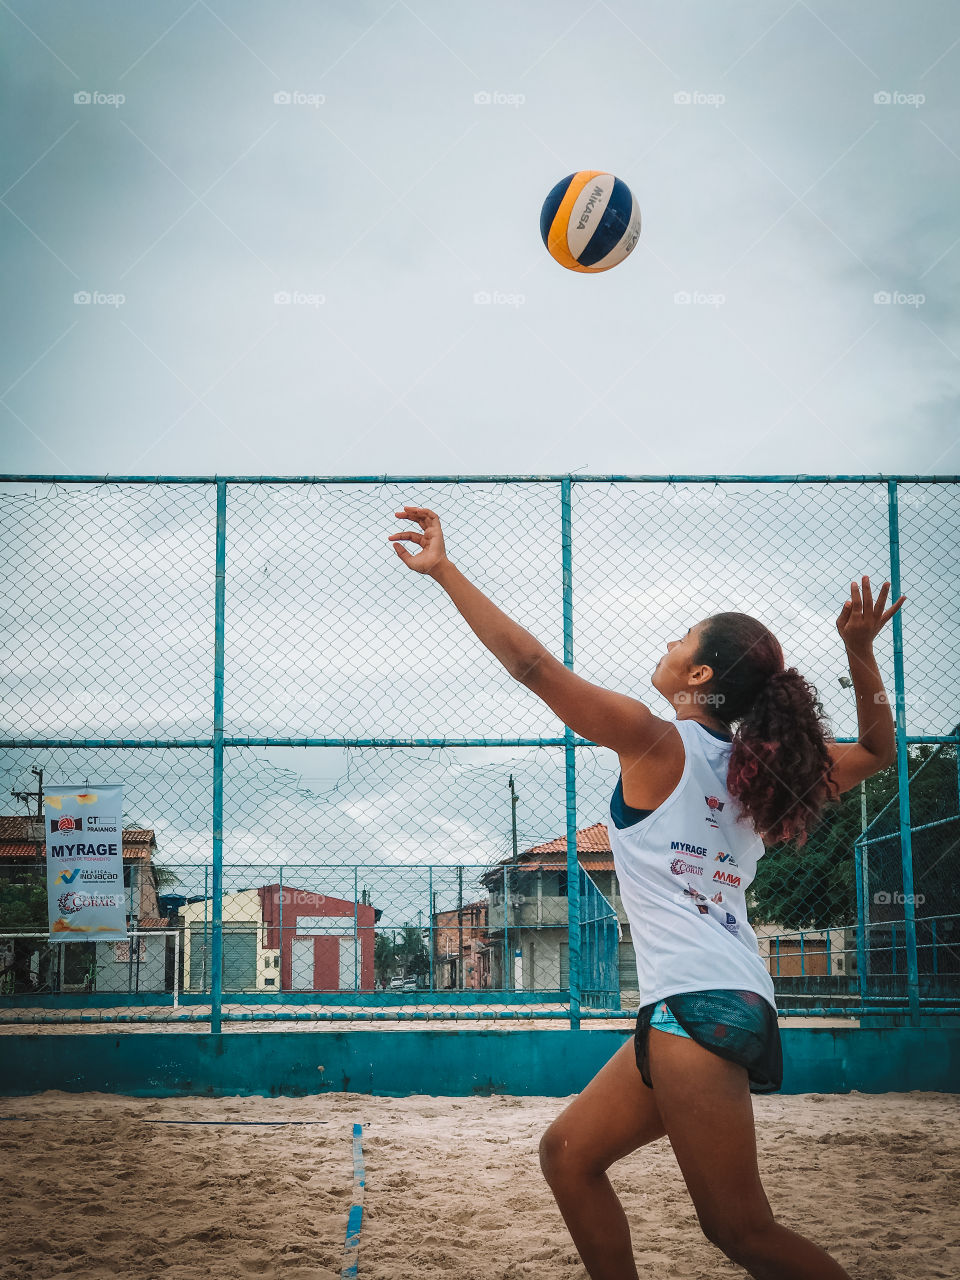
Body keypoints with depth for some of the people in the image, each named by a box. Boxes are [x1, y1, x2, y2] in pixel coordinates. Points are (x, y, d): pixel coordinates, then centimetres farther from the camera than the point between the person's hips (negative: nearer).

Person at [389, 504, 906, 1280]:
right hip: (737, 1005, 9)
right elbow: (879, 751, 28)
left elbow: (530, 662, -9)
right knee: (568, 1153, 15)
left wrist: (445, 571, -5)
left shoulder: (658, 742, -5)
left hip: (697, 1005, -9)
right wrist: (862, 654, 19)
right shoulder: (758, 769, 13)